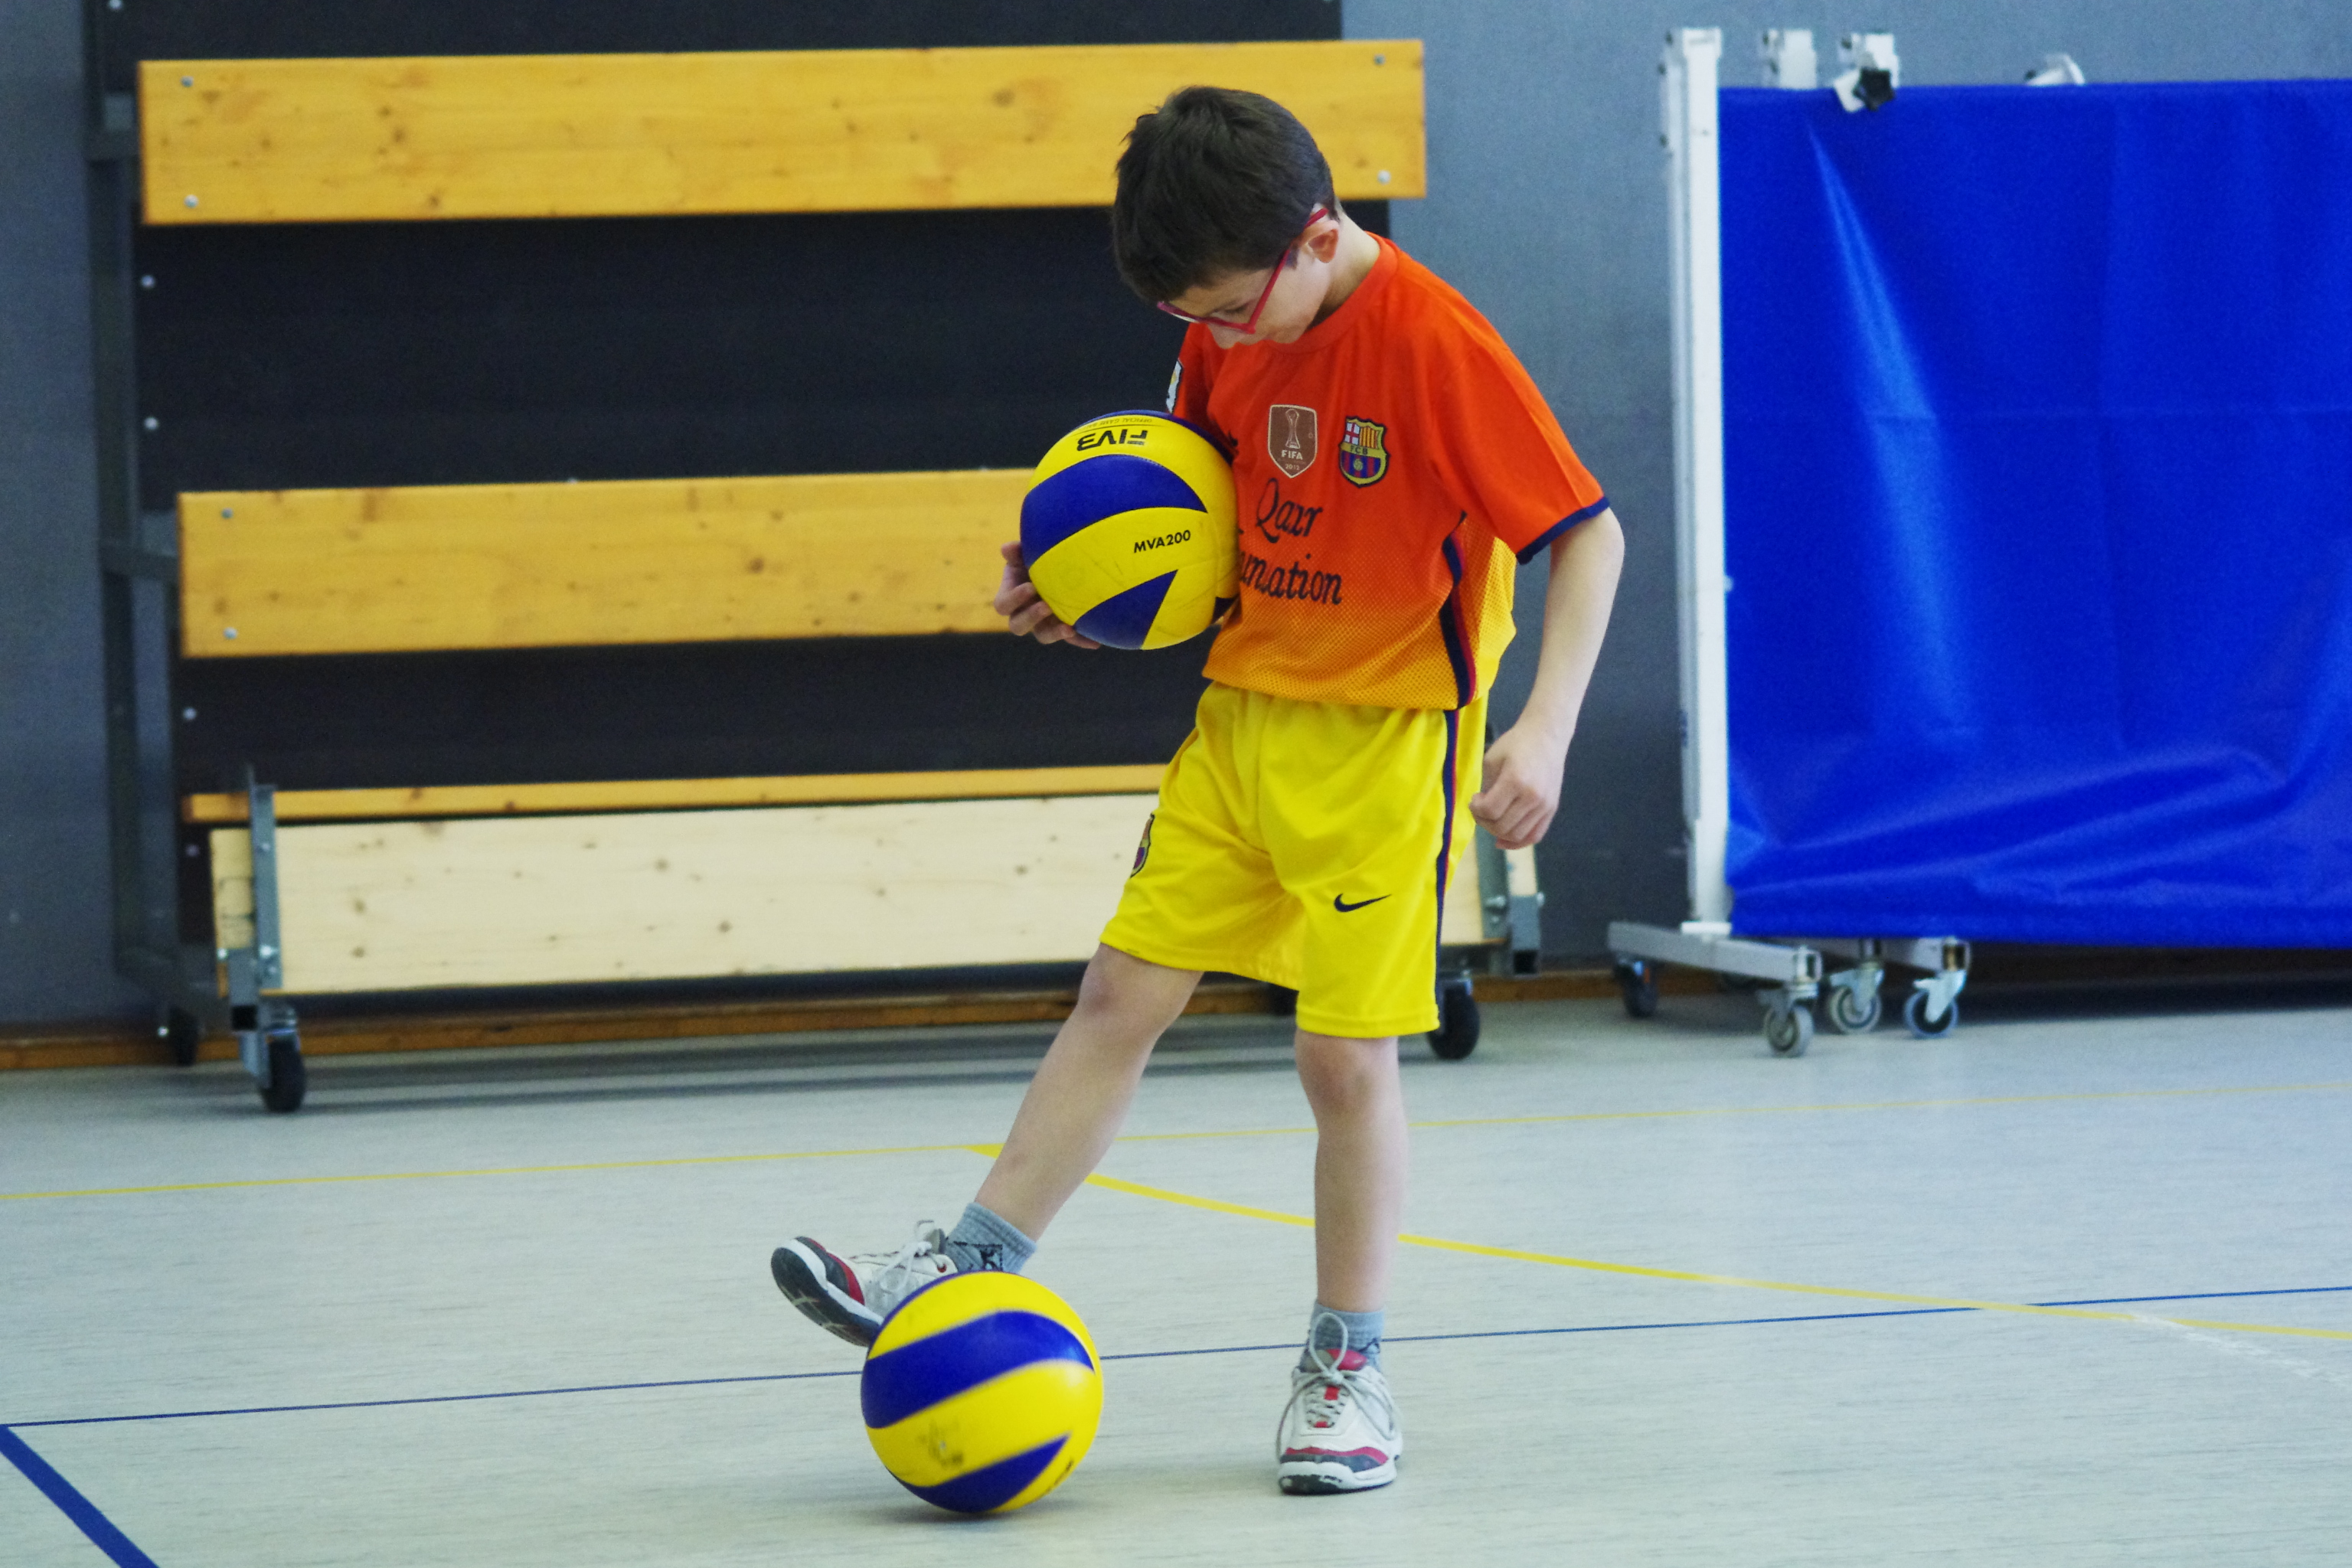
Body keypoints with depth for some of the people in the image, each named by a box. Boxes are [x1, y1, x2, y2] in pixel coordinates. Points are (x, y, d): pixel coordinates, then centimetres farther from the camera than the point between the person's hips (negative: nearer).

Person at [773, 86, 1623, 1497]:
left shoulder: (1437, 345, -21)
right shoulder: (1232, 332, 0)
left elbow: (1589, 534, -19)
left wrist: (1545, 729, -28)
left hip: (1389, 739, -6)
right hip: (1244, 712, 6)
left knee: (1349, 1049, -4)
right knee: (1124, 991, 4)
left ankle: (1349, 1366, 8)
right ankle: (970, 1269, 6)